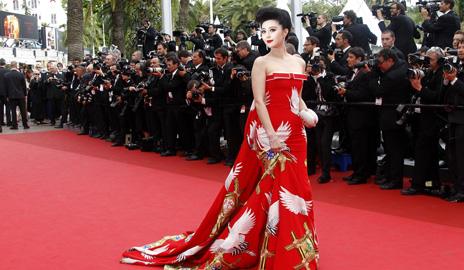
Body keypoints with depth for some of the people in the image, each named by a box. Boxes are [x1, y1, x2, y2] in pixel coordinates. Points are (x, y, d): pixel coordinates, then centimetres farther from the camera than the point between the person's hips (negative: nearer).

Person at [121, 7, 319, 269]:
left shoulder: (298, 62, 12)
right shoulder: (262, 63, -5)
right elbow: (259, 101, -12)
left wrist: (306, 113, -1)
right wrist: (271, 135, -20)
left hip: (295, 132, 6)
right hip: (269, 130, -6)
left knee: (293, 187, 8)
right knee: (276, 186, -5)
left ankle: (290, 247, 19)